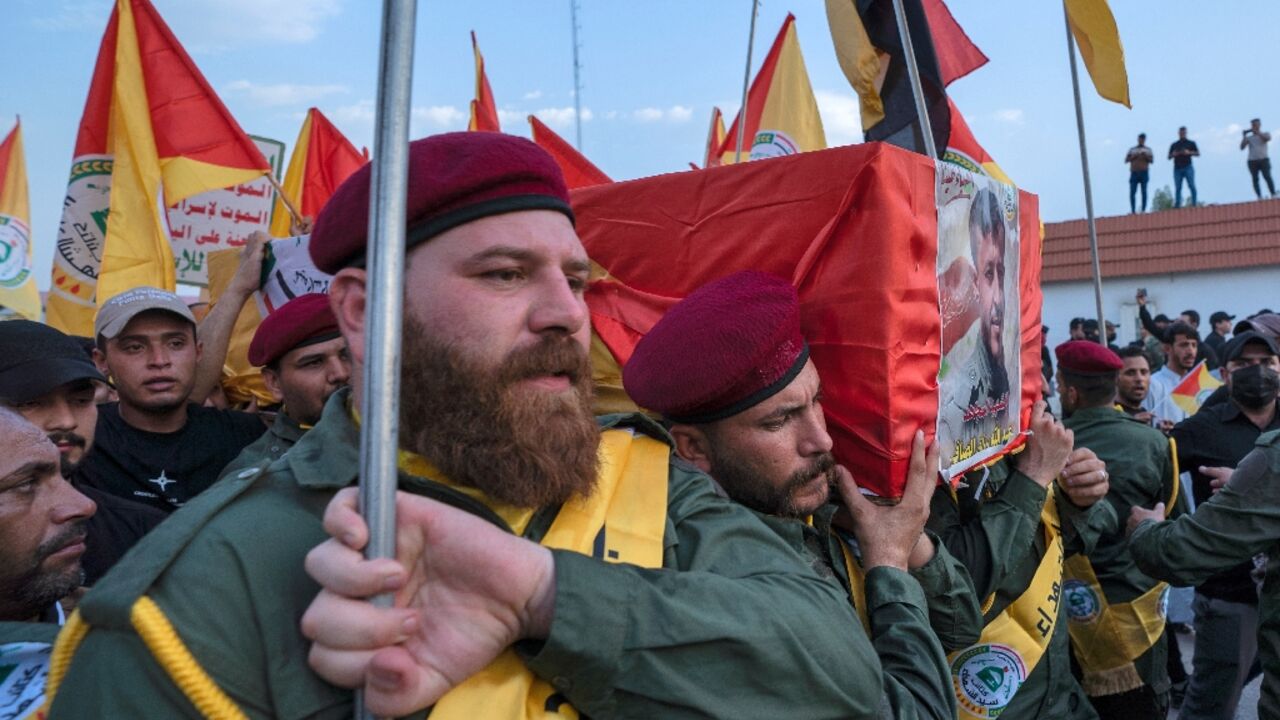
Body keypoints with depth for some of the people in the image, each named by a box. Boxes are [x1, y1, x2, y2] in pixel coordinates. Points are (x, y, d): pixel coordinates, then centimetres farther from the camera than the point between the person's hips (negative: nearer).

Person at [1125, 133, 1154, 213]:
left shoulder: (1148, 150, 15)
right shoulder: (1132, 149, 17)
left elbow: (1152, 160, 6)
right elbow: (1126, 160, 10)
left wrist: (1146, 156, -12)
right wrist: (1133, 156, -6)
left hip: (1144, 173, -1)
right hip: (1134, 173, 1)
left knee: (1144, 192, -6)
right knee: (1132, 192, -8)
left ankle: (1143, 210, -7)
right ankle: (1133, 210, -7)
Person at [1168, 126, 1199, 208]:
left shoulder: (1191, 143, 12)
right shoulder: (1174, 145, 17)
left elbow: (1197, 153, 7)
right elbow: (1169, 157, 16)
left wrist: (1189, 152, -11)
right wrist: (1173, 154, -6)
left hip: (1188, 167, -2)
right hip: (1177, 168, 2)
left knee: (1191, 186, -12)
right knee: (1177, 188, -3)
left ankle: (1194, 204, -11)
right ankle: (1177, 205, -3)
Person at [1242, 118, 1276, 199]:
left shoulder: (1265, 134, 15)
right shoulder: (1248, 137, 18)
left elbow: (1267, 139, -10)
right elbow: (1242, 147, 4)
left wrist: (1257, 132, -8)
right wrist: (1244, 136, 0)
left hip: (1263, 160, -2)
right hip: (1252, 161, 2)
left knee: (1267, 177, -15)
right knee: (1255, 179, -6)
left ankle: (1273, 195, -17)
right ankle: (1259, 197, -7)